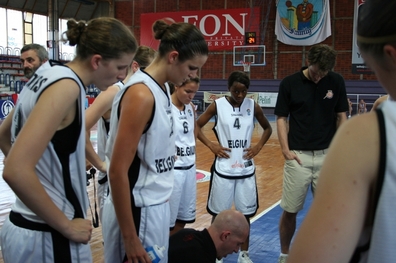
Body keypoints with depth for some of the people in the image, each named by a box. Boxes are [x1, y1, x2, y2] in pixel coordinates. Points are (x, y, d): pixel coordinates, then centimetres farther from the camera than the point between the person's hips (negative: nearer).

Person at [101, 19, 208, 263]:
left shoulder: (162, 88, 5)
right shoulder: (141, 95, -21)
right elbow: (118, 172, -21)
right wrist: (130, 239, -18)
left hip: (157, 204, 8)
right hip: (138, 210, -8)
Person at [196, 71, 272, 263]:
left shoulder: (253, 106, 0)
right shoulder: (217, 105, -6)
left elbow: (267, 128, 14)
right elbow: (196, 126, 1)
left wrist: (258, 147, 0)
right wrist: (211, 146, -8)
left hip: (246, 169, 2)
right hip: (223, 168, -2)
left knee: (245, 213, 11)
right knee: (219, 213, 8)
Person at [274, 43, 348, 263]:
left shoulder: (336, 82, 2)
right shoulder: (289, 83, -4)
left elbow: (341, 117, 7)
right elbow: (282, 118, 0)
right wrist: (285, 149, -10)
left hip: (327, 155, 2)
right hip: (298, 155, -1)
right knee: (290, 210, 4)